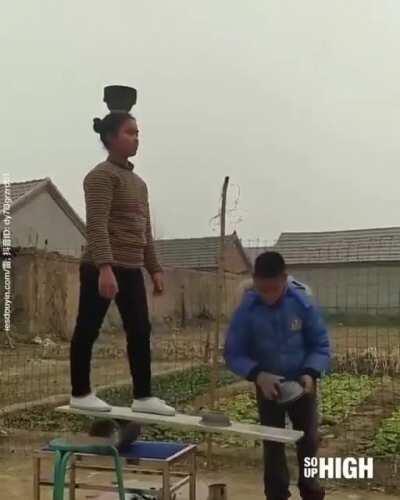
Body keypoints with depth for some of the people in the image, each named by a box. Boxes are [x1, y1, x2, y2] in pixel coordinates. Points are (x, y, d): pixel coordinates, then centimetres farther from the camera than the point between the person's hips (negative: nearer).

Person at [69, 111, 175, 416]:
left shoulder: (138, 182, 19)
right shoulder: (101, 176, -7)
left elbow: (145, 231, 22)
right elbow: (97, 225, -19)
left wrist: (154, 269, 18)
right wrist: (104, 268, -28)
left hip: (131, 269, 9)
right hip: (101, 268, -8)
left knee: (140, 331, 6)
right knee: (88, 330, 2)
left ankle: (143, 396, 11)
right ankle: (80, 394, 14)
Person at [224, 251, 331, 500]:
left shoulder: (303, 303, -21)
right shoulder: (247, 310, -21)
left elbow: (321, 344, -11)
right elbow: (234, 354, -16)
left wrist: (311, 373, -27)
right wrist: (258, 375, -31)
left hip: (302, 383, 1)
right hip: (268, 385, -1)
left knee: (309, 438, 15)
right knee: (273, 443, 7)